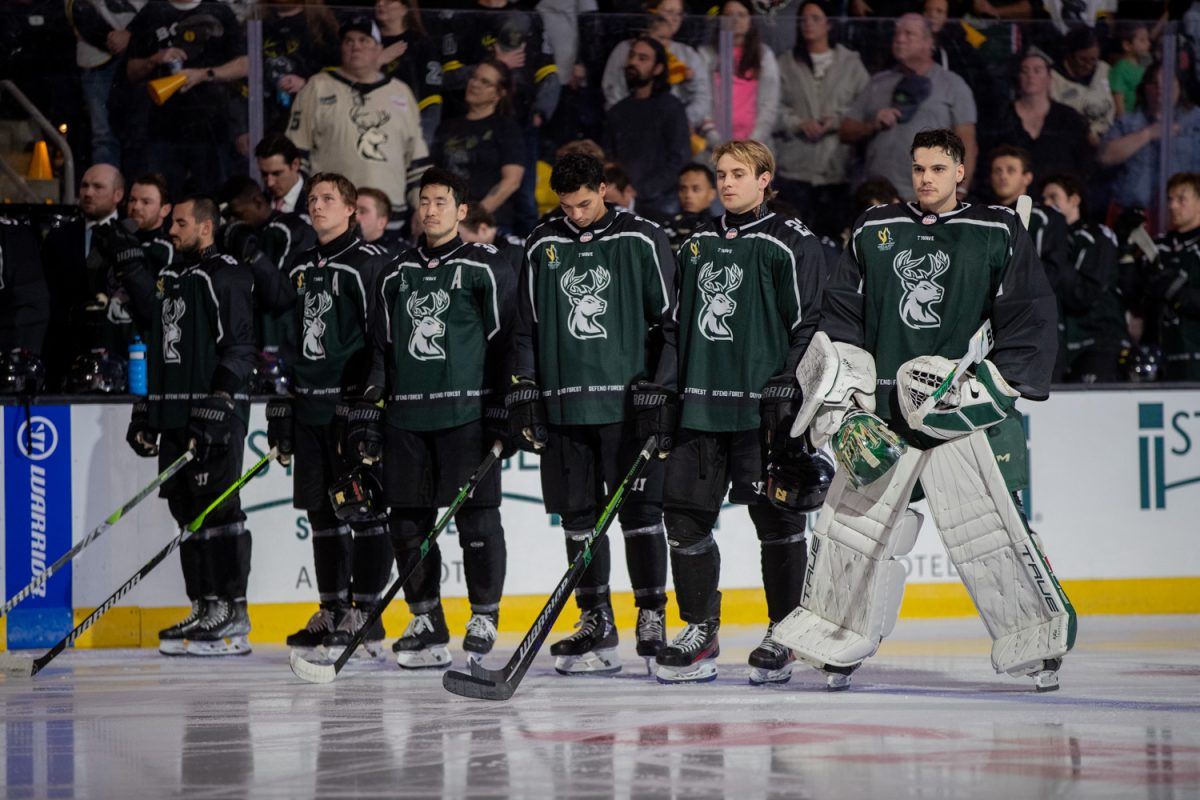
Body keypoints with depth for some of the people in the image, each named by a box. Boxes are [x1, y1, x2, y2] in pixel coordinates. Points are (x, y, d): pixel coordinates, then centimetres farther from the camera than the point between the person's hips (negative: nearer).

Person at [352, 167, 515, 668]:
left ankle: (484, 617, 5)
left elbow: (505, 344, -2)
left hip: (466, 414, -5)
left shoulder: (486, 268, 1)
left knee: (476, 517, -6)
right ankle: (426, 622, 14)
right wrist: (367, 417, 11)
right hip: (406, 416, 5)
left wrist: (503, 415, -8)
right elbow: (380, 349, 18)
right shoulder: (398, 275, 16)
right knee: (407, 522, 5)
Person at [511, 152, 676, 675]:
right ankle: (596, 624, 11)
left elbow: (671, 321, -1)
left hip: (628, 402, -4)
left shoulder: (642, 241, 0)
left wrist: (661, 391, -8)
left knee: (639, 511, -5)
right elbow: (526, 326, 14)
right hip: (563, 405, 4)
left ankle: (652, 617, 3)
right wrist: (523, 393, 6)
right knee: (578, 515, 5)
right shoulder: (543, 247, 11)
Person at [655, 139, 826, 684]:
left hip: (763, 405, -6)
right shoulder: (698, 245, 16)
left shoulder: (792, 244, -3)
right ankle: (699, 633, 11)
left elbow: (810, 326, -7)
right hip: (701, 404, 6)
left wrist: (789, 396, -14)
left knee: (777, 520, 0)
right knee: (685, 513, 2)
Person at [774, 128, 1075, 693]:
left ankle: (1041, 641, 3)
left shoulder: (997, 233, 3)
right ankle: (834, 642, 18)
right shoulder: (873, 232, 12)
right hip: (884, 412, 3)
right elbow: (840, 318, 13)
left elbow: (1032, 319, 2)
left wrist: (996, 386, -8)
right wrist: (846, 409, 4)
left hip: (968, 413, -3)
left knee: (993, 533, -10)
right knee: (849, 525, 3)